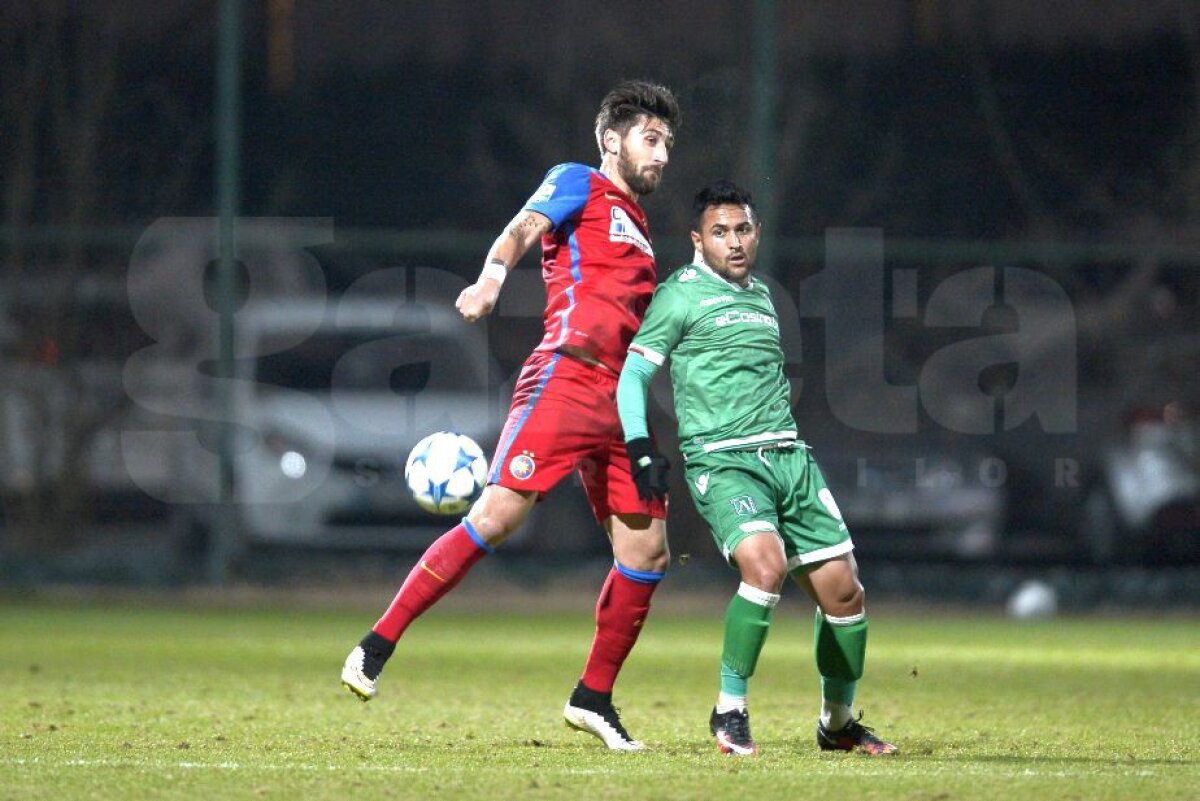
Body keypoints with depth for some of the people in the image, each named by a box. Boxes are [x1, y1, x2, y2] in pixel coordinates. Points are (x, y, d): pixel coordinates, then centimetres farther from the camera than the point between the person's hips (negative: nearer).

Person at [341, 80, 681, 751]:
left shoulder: (636, 223, 27)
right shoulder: (579, 184, 6)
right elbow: (525, 228, -14)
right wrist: (493, 276, -34)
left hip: (620, 405, 8)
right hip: (565, 378, -8)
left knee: (647, 552, 1)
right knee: (497, 514, -17)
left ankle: (594, 698, 12)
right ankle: (377, 646, -14)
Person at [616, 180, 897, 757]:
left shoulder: (762, 296, 21)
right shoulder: (681, 294, 1)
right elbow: (631, 373, -1)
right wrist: (642, 452, -11)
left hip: (789, 458, 7)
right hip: (721, 461, -7)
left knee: (842, 588, 0)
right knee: (766, 564, -30)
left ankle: (838, 723, 20)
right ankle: (729, 711, -16)